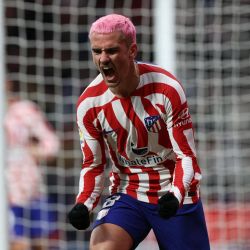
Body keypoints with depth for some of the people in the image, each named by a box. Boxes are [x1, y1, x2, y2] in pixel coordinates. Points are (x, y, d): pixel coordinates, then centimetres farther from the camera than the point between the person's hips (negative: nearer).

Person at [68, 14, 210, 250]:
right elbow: (93, 164, 2)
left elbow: (186, 156, -13)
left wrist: (175, 196, -30)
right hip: (127, 196, 1)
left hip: (175, 197, -1)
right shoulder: (88, 104, -10)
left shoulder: (166, 89, -18)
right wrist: (83, 205, -16)